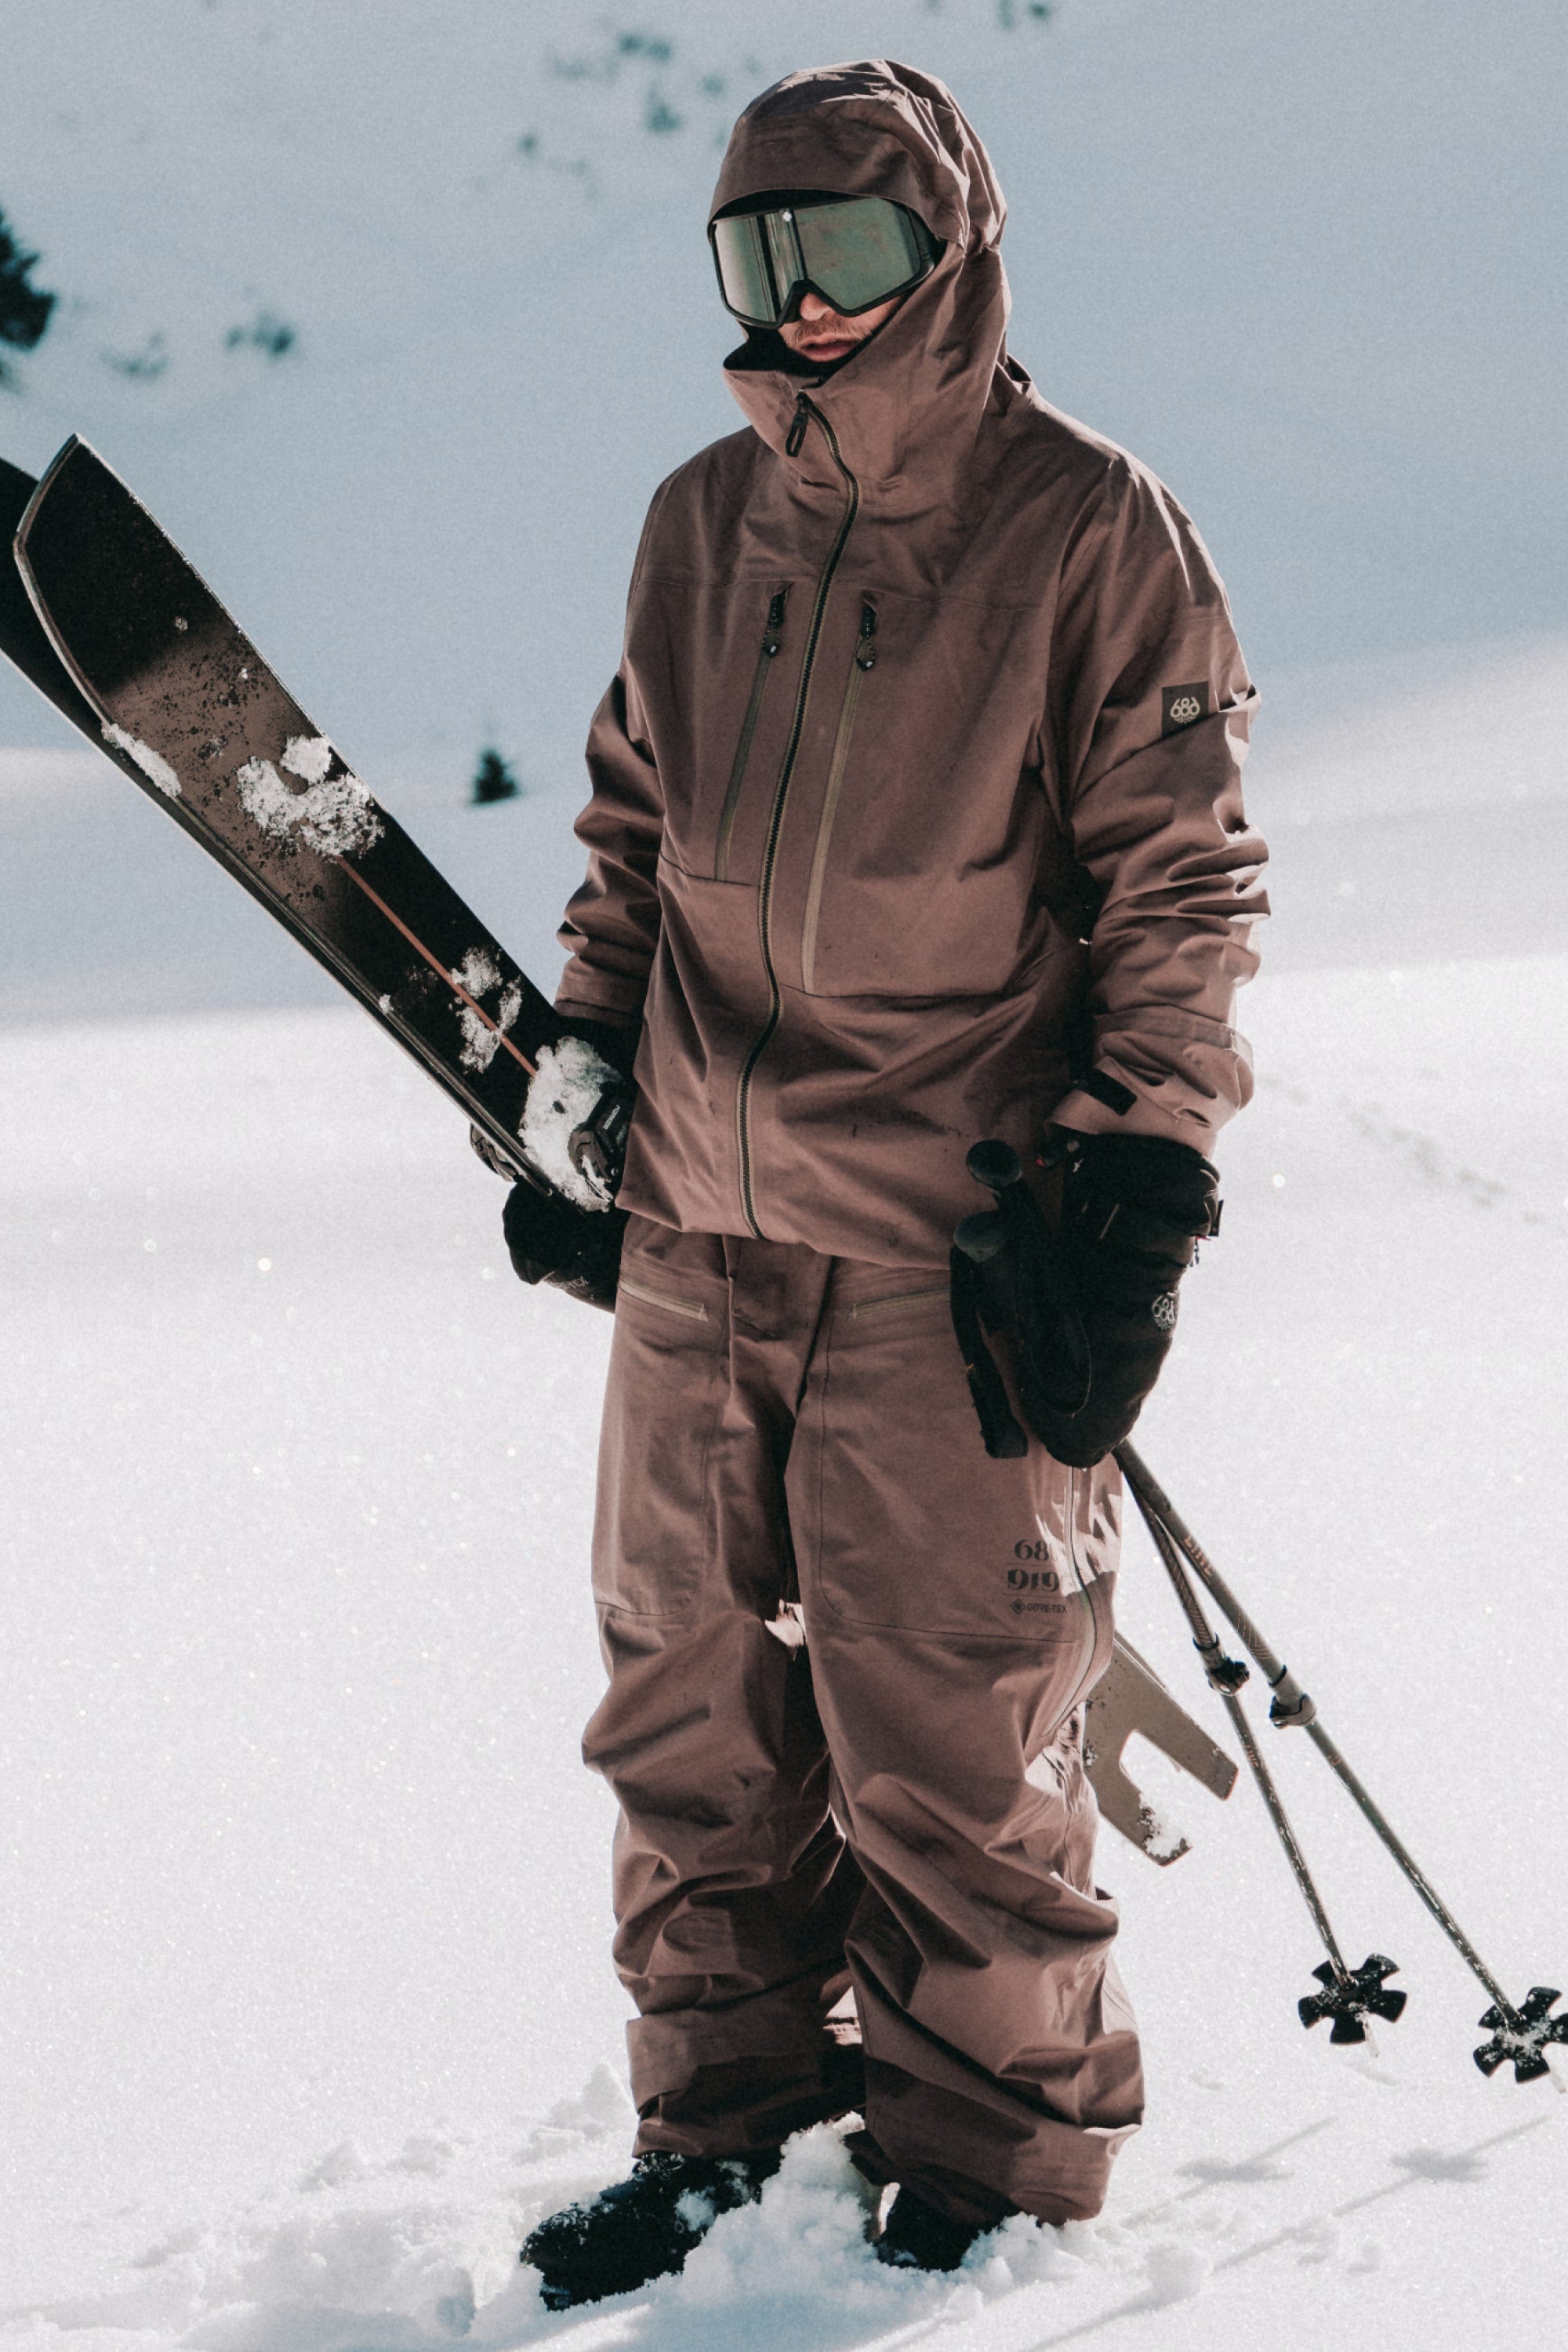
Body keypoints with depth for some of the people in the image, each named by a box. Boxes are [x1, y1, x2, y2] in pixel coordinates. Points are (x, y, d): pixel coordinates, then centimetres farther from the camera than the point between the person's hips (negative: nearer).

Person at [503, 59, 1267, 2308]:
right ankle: (725, 2113, 25)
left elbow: (1182, 892, -5)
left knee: (943, 1727, -2)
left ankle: (993, 2158, 15)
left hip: (956, 1252, -5)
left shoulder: (1088, 528, -5)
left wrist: (1132, 1195, -11)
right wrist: (577, 1085, 16)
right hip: (697, 1228, 6)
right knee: (687, 1701, 11)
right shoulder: (702, 524, 10)